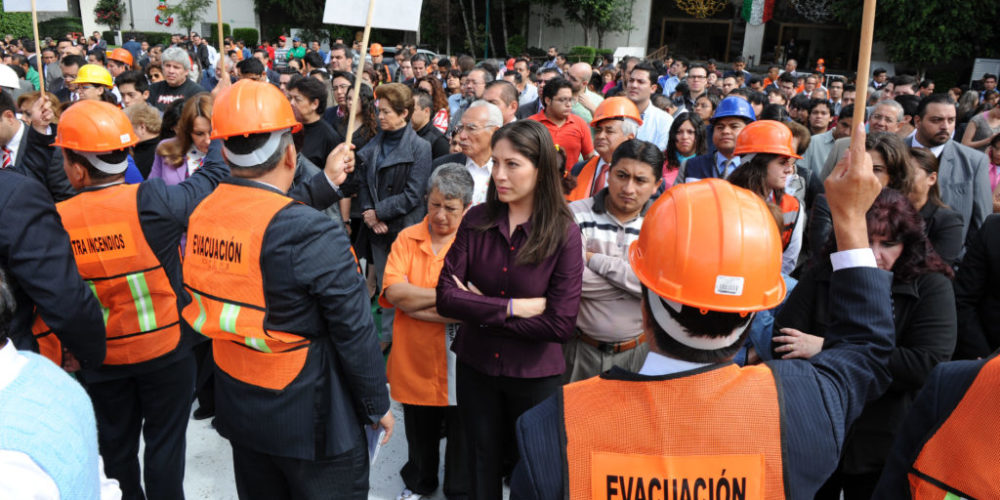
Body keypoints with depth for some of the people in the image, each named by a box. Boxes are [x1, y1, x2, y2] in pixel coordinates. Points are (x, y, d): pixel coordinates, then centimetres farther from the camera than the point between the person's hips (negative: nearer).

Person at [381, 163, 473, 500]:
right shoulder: (407, 239, 0)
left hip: (460, 361, -3)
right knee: (419, 433, 22)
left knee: (461, 436, 15)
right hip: (415, 359, 3)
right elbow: (394, 291, -14)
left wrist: (415, 302, -19)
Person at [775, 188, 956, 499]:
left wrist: (827, 349, -22)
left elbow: (927, 365, -21)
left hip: (883, 448, -1)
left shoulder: (931, 287, -9)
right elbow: (780, 346, -10)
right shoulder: (820, 278, -5)